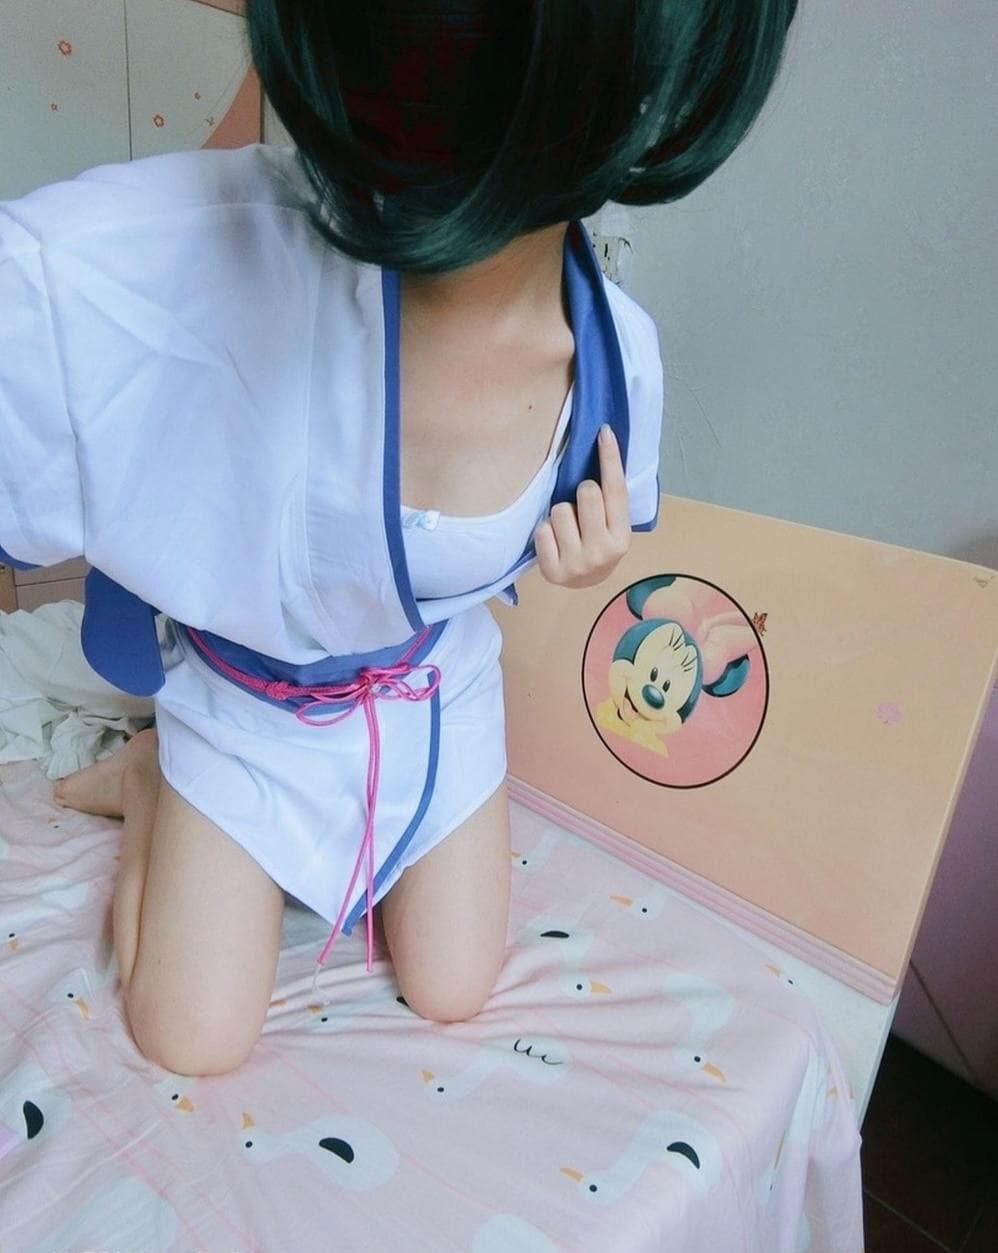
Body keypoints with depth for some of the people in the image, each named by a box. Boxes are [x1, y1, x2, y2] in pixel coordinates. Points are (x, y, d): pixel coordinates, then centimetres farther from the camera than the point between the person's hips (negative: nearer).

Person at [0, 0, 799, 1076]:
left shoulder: (614, 352, -22)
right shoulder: (202, 247, -33)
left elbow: (584, 538, -3)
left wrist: (589, 563, -23)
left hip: (434, 700, 3)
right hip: (250, 707, -2)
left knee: (450, 993, 16)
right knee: (191, 1041, 8)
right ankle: (152, 783, 33)